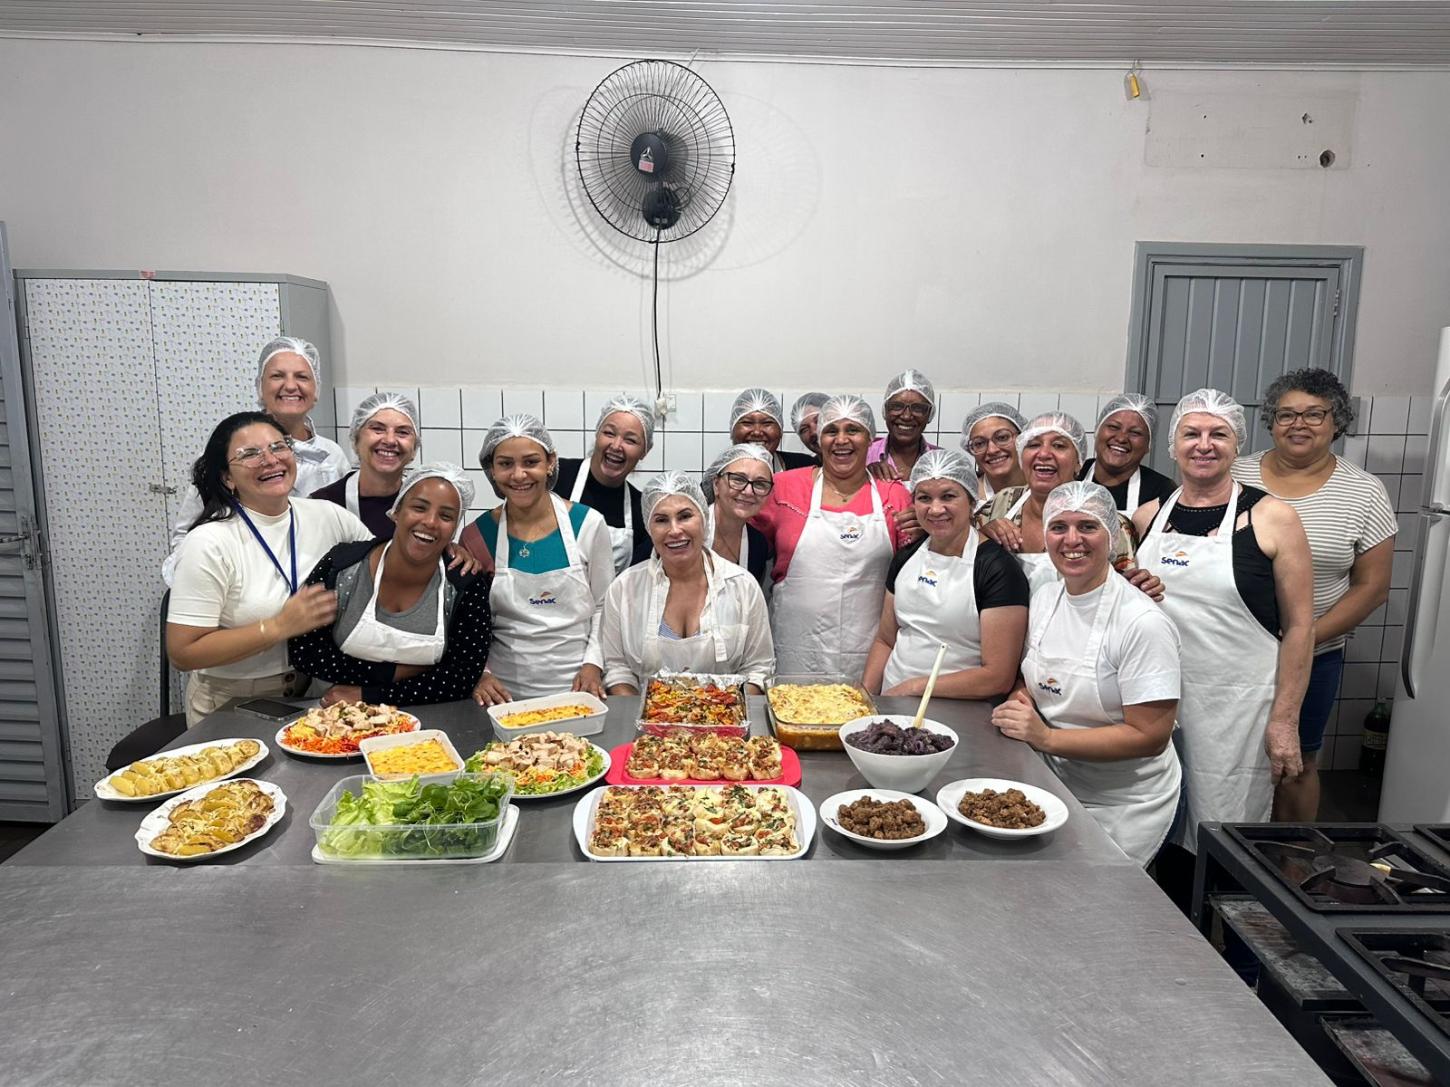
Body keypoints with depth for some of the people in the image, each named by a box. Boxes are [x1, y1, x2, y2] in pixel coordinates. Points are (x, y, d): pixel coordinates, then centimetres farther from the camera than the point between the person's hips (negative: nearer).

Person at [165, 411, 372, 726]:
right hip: (231, 709, -3)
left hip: (313, 697, 3)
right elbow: (182, 652, -14)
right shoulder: (208, 543, -12)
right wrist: (280, 627, -20)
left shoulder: (327, 516, 0)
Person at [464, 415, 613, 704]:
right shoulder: (476, 536, 2)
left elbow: (604, 605, 6)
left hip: (577, 686, 0)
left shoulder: (588, 524, 0)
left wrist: (593, 664, -6)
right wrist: (480, 674, -8)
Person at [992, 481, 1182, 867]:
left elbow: (1150, 736, -21)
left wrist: (1047, 737, -25)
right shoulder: (1044, 597, 1)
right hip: (1055, 785, 6)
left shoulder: (1143, 624, -20)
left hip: (1122, 809, -6)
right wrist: (1019, 700, -8)